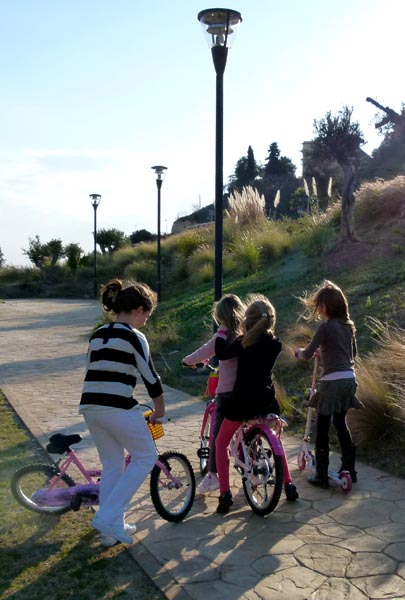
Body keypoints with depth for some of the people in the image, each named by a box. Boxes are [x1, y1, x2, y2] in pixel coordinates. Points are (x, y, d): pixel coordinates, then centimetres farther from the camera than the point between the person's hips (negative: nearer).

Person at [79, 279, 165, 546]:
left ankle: (111, 529, 25)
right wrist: (160, 411, 10)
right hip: (118, 408, -8)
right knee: (146, 457, 9)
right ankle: (108, 517, 2)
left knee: (112, 464, 20)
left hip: (90, 407, 8)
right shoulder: (134, 337, -7)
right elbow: (151, 377, -4)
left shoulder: (98, 335, 16)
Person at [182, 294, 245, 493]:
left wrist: (187, 361, 12)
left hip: (226, 391, -4)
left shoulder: (223, 336, -11)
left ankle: (212, 475, 4)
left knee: (218, 432, 4)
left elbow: (203, 353, -7)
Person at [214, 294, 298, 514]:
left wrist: (221, 333, 4)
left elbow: (222, 353, -11)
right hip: (266, 400, 4)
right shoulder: (275, 344, 0)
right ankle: (288, 485, 25)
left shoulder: (244, 342, -12)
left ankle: (225, 494, 1)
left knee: (221, 443, 11)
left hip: (242, 400, -4)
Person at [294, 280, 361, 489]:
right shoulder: (348, 326, 8)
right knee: (341, 424, 20)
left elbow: (306, 355, -11)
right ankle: (349, 469, 25)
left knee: (322, 428, 3)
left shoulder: (326, 327, -13)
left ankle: (321, 475, 8)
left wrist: (298, 352, 11)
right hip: (349, 379, 7)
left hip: (332, 382, -7)